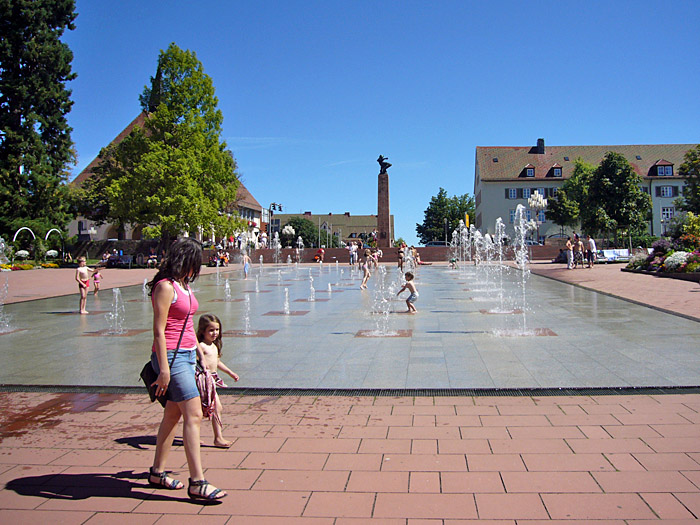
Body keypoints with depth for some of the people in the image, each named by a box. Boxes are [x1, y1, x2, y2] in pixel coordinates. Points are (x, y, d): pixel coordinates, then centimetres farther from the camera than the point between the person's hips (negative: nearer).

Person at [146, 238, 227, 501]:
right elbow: (158, 330, -17)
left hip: (187, 353, 9)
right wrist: (164, 369, -20)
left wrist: (196, 356, 22)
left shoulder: (183, 285, 14)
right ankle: (197, 482, -5)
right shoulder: (165, 286, -14)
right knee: (194, 415, -10)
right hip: (171, 356, -9)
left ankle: (157, 472, 26)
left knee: (173, 414, 14)